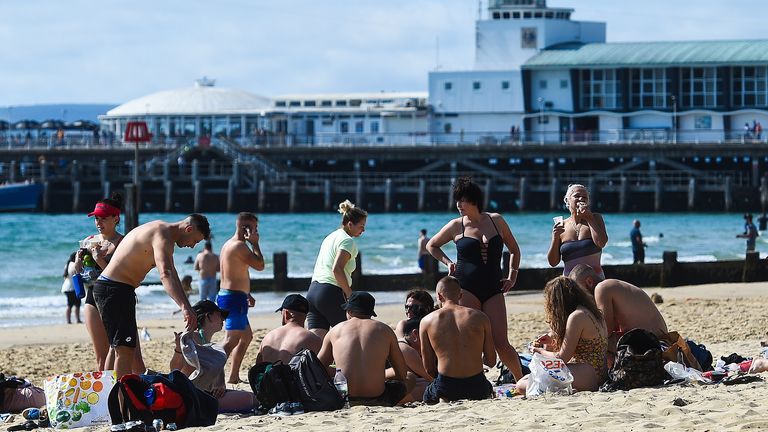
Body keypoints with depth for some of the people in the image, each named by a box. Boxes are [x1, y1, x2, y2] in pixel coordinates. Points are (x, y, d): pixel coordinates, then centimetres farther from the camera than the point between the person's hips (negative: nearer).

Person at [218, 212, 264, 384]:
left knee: (247, 336, 21)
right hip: (235, 298, -11)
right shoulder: (239, 246, -15)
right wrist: (255, 243, -9)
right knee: (231, 340, -16)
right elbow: (260, 265, -19)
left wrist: (247, 294, 30)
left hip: (225, 295, 11)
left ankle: (233, 375, 24)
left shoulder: (228, 244, 17)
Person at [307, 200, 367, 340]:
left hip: (313, 290, 8)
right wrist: (350, 293, -14)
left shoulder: (331, 237, 21)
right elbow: (337, 269, -20)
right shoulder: (347, 241, -7)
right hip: (331, 292, -8)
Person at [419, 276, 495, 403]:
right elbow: (491, 361, 7)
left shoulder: (427, 321, 0)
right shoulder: (480, 317, 1)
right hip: (476, 387, 3)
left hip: (446, 388, -2)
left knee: (427, 394, 32)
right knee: (488, 388, 39)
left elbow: (429, 368, 4)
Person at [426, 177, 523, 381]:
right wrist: (448, 263, 7)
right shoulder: (456, 226, 4)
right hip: (466, 288, -1)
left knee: (501, 343, -6)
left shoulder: (496, 220, 8)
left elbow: (514, 250, 20)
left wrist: (512, 276, 9)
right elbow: (431, 245, 20)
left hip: (493, 289, 1)